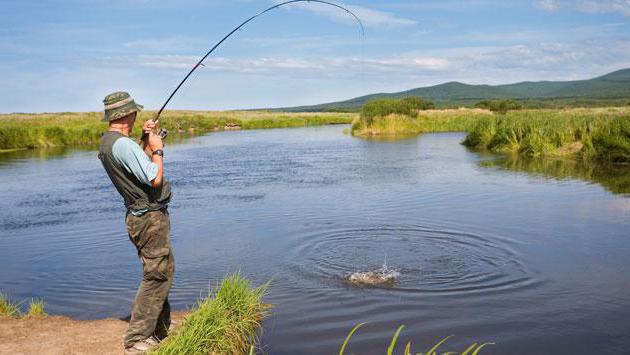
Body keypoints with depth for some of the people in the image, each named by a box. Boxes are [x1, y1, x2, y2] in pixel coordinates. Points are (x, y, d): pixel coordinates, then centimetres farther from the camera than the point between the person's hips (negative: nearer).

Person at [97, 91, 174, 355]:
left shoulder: (106, 143, 9)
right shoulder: (123, 144, -23)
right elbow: (156, 178, -23)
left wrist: (146, 140, 15)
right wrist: (157, 148, -10)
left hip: (139, 216, 10)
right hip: (150, 217, -10)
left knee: (161, 271, 21)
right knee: (156, 276, -4)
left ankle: (161, 328, 34)